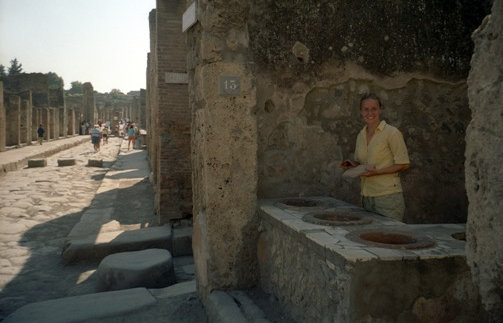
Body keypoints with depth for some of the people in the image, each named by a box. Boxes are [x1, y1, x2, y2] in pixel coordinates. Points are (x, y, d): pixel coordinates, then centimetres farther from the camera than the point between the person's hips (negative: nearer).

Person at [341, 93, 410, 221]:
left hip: (388, 195, -6)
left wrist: (377, 171, -18)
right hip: (366, 196, 6)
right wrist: (354, 165, 2)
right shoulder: (361, 135, 11)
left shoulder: (392, 132, -8)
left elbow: (404, 164, -9)